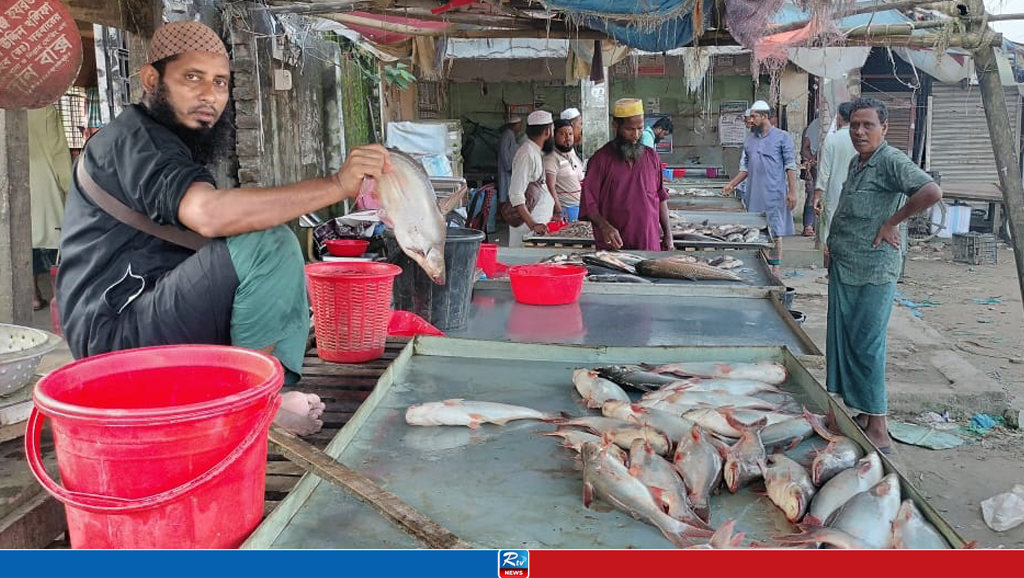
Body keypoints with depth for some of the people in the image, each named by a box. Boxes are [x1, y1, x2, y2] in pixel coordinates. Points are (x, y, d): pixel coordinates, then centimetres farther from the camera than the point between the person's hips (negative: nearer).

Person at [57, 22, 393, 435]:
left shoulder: (169, 143, 20)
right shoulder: (135, 138, -13)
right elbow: (210, 213, -32)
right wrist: (338, 184, -33)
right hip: (121, 332, -10)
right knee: (271, 246, -26)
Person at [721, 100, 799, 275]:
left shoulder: (782, 137, -1)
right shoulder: (750, 140, 14)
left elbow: (790, 166, -4)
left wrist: (792, 191, -11)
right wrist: (732, 185, 9)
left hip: (774, 195, -5)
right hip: (754, 194, 5)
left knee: (775, 232, -1)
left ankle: (775, 268, 5)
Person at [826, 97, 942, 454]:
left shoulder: (891, 161, -13)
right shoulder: (856, 163, 14)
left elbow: (932, 192, -27)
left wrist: (892, 222, -18)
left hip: (873, 271, -9)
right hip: (843, 266, 9)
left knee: (866, 344, -5)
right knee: (842, 341, 11)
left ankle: (878, 430, 4)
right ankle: (860, 416, 22)